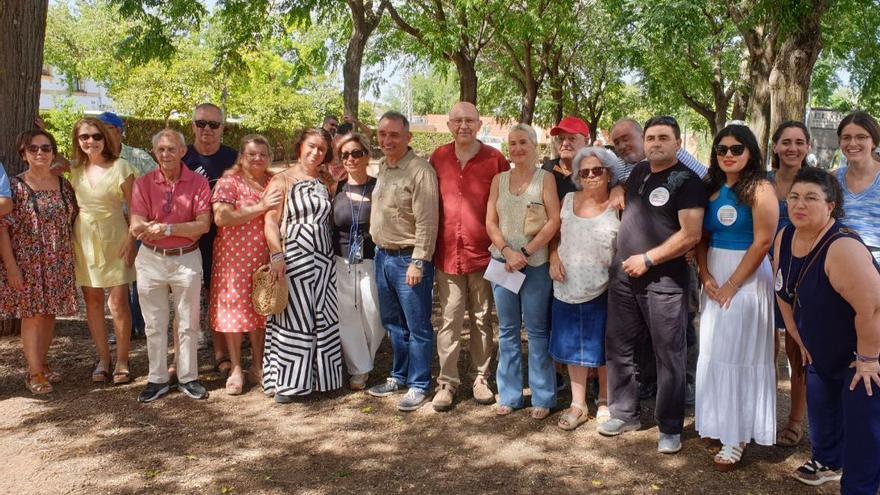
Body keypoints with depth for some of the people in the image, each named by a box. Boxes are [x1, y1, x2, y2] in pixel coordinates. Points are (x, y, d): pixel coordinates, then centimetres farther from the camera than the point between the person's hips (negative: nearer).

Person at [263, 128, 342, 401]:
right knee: (294, 319, -1)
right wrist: (276, 255, -18)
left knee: (322, 319, 8)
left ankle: (317, 375, 20)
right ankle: (286, 382, 10)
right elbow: (271, 220, -9)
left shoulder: (324, 183, 14)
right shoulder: (282, 180, -1)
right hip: (293, 258, -5)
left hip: (323, 259, 5)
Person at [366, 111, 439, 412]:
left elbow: (427, 222, -19)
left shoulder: (420, 171, -15)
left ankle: (418, 385, 14)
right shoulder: (382, 167, 10)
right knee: (393, 323, 19)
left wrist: (418, 263, -20)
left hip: (408, 259, -8)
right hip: (382, 255, 8)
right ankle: (399, 376, 33)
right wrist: (379, 249, 14)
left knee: (417, 327, 2)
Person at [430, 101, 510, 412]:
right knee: (449, 321, 5)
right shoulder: (438, 158, 4)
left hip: (483, 253, -1)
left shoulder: (495, 159, -4)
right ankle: (447, 381, 16)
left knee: (482, 320, 11)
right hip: (447, 254, 2)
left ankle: (481, 378, 24)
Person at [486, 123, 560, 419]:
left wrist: (525, 253, -14)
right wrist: (508, 251, -11)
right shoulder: (499, 180, 9)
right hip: (503, 262, 3)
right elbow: (491, 222, 4)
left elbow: (554, 221, -9)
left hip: (536, 264, -3)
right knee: (507, 331, 9)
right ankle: (509, 395, 19)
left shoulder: (545, 178, 0)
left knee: (538, 331, 2)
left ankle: (542, 397, 13)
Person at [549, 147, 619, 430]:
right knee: (573, 346, 12)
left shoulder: (618, 207, -8)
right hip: (567, 288, 4)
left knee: (602, 347, 10)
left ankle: (604, 402, 30)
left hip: (602, 290, -3)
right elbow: (555, 235, 13)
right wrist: (554, 259, -3)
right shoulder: (568, 201, 3)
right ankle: (578, 404, 26)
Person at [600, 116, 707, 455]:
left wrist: (647, 260, -15)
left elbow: (691, 235, -17)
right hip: (624, 276, 7)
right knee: (617, 347, 12)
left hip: (664, 281, -6)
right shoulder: (638, 172, 11)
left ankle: (670, 428, 15)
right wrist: (622, 257, 14)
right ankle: (625, 413, 27)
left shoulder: (687, 181, -9)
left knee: (669, 356, 2)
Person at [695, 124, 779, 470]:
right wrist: (706, 278, -6)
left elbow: (762, 242, -13)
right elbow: (702, 239, 9)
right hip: (714, 276, 6)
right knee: (713, 352, 9)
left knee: (738, 354, -3)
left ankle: (737, 436, 7)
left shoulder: (760, 189, -7)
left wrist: (732, 284, -13)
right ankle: (718, 421, 23)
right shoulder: (712, 189, 10)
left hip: (748, 276, -6)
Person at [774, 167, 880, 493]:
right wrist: (801, 340, 11)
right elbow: (785, 294, 7)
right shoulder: (784, 238, -5)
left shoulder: (842, 247, -32)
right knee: (820, 409, 21)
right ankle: (827, 462, 45)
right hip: (823, 353, 8)